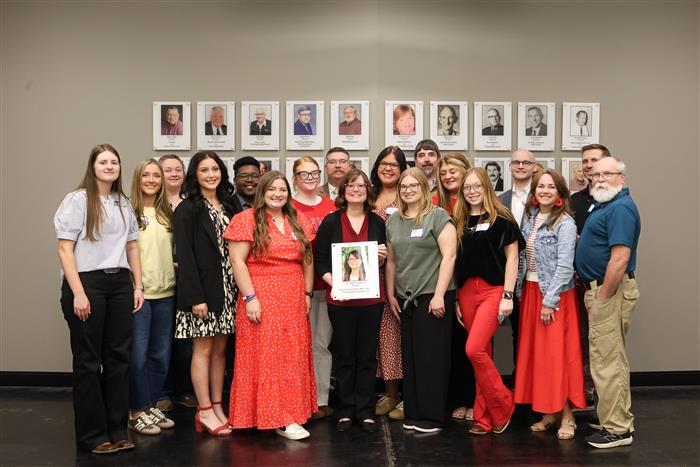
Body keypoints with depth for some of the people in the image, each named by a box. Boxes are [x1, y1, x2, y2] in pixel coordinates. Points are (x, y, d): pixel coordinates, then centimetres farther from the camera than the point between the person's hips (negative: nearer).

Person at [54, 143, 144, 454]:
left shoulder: (124, 203, 14)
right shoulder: (77, 200, -3)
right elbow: (65, 248, -8)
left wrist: (138, 285, 10)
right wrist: (78, 293, -15)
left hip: (120, 283, 5)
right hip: (87, 282, -5)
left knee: (118, 357, 6)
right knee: (88, 360, 3)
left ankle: (117, 431, 17)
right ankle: (92, 435, 13)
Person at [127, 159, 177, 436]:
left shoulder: (167, 213, 11)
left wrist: (174, 270, 5)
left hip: (165, 292, 5)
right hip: (137, 292, -5)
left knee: (161, 353, 10)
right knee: (138, 353, -2)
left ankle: (151, 406, 24)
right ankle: (137, 412, 11)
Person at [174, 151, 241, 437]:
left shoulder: (230, 205, 12)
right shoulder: (188, 209, -6)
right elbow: (185, 254, -12)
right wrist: (195, 297, -18)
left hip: (227, 287, 6)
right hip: (202, 287, -6)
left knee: (220, 348, 11)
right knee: (203, 348, 1)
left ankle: (217, 407, 19)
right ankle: (205, 411, 9)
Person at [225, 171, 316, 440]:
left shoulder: (299, 222, 11)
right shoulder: (247, 220, -4)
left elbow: (307, 259, 15)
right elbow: (237, 261, -10)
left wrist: (308, 294, 8)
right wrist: (250, 297, -16)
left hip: (294, 302, 5)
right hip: (261, 301, -5)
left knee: (293, 357, 8)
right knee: (265, 357, -3)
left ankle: (289, 414, 18)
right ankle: (279, 419, 3)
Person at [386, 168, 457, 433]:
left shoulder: (438, 216, -4)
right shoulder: (393, 220, 13)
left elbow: (449, 256, -10)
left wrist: (439, 295, -15)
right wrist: (390, 294, 12)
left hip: (432, 296, -5)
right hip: (406, 299, 6)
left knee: (431, 357, -1)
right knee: (410, 357, 9)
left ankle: (433, 417, 9)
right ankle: (412, 414, 19)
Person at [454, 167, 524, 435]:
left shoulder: (501, 219, 0)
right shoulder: (460, 221, 12)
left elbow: (512, 257, -3)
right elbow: (456, 259, 13)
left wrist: (508, 295, -10)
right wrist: (455, 298, 9)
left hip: (493, 289, -5)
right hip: (466, 290, 5)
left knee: (474, 349, -16)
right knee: (483, 353, 8)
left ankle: (502, 407, 3)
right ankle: (485, 418, 15)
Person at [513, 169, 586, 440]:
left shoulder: (565, 223, -10)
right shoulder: (529, 217, 9)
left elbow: (564, 266, -15)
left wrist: (550, 300, -17)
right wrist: (520, 292, 5)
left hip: (555, 294, -6)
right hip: (529, 291, 6)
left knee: (558, 352, -4)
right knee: (535, 352, 7)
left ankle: (566, 414, 7)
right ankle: (548, 411, 17)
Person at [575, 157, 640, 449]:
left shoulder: (620, 208, -17)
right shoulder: (605, 205, 16)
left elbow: (620, 258, -24)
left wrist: (601, 297, -20)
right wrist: (595, 293, 17)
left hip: (610, 291, -11)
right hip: (602, 289, 11)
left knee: (607, 361, -4)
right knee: (613, 358, 17)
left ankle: (616, 429, 5)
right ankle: (621, 419, 29)